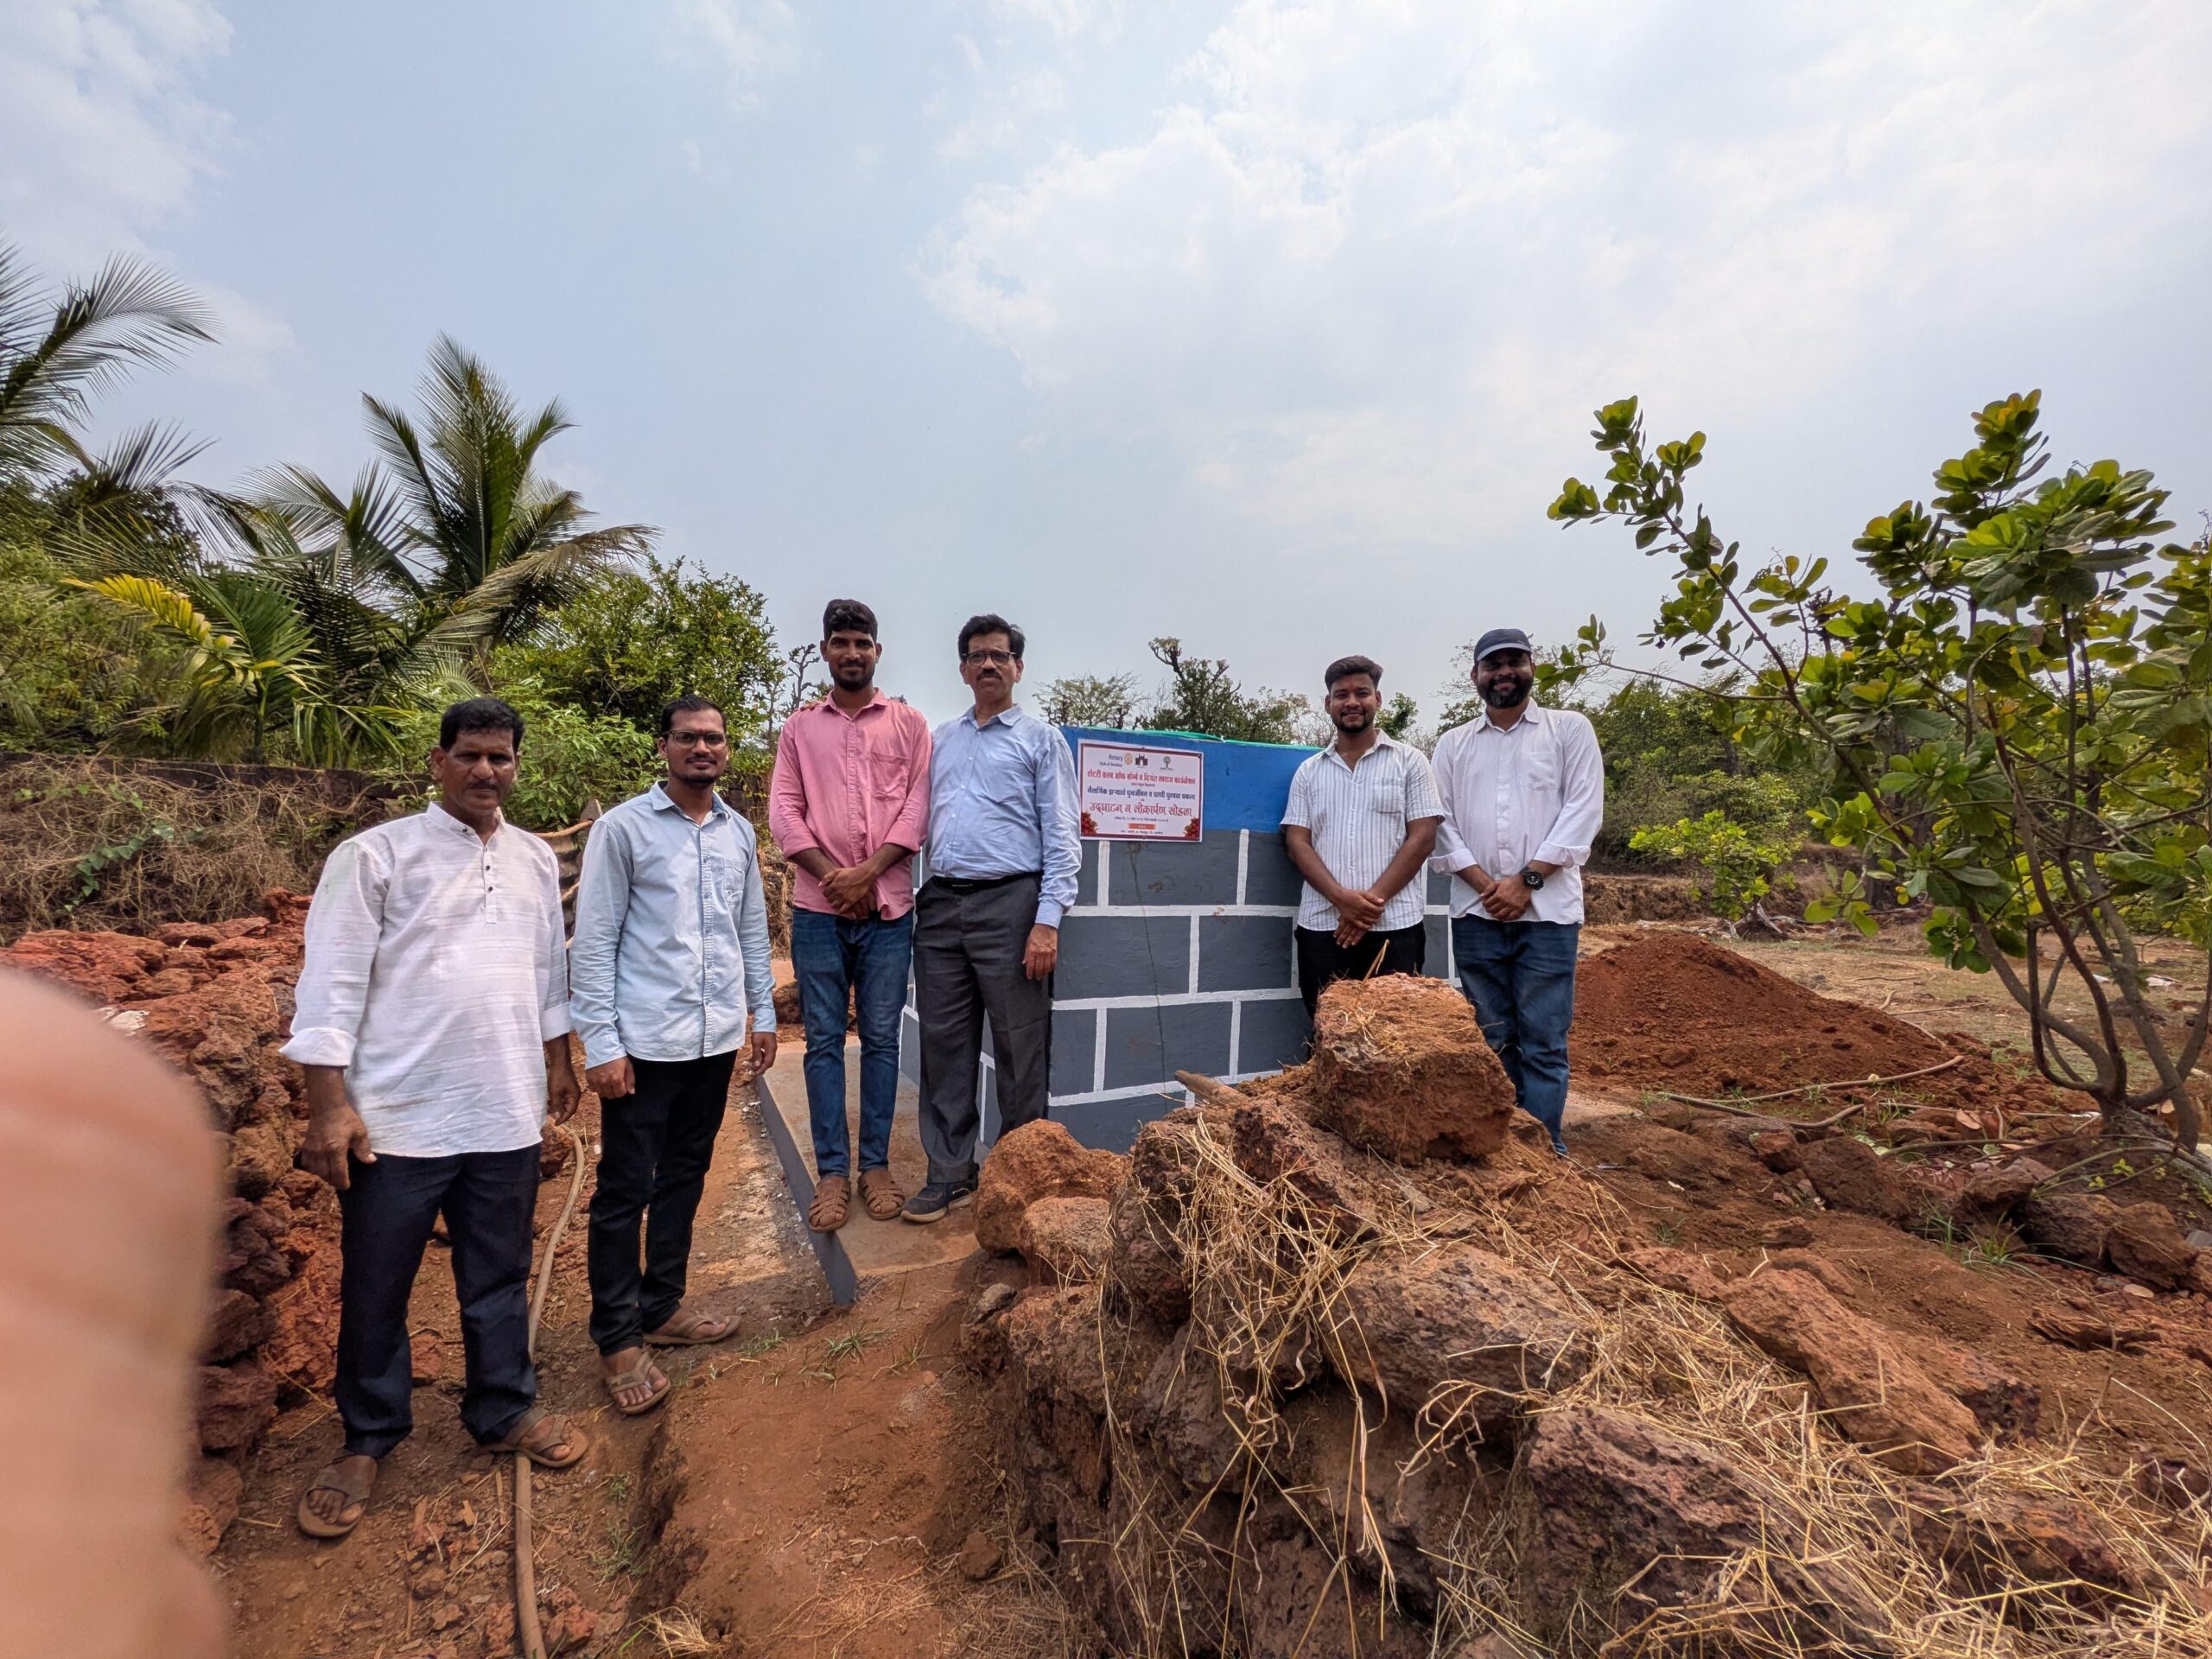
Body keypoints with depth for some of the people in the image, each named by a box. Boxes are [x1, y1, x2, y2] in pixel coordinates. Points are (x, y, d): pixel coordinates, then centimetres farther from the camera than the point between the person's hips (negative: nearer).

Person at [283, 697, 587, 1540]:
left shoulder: (536, 860, 7)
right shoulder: (375, 854, -7)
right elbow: (332, 981, -9)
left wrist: (557, 1056, 18)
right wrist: (327, 1100, -12)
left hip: (505, 1113, 4)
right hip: (397, 1115, -3)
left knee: (499, 1275, 16)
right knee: (374, 1287, 13)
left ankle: (503, 1408, 35)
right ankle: (368, 1438, 34)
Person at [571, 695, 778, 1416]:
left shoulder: (739, 831, 7)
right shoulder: (622, 828, -8)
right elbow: (592, 942, -9)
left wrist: (763, 1012, 12)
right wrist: (601, 1044, -11)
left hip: (716, 1038, 5)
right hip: (644, 1042, -5)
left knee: (684, 1180, 17)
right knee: (624, 1191, 6)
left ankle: (661, 1308, 33)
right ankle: (617, 1339, 21)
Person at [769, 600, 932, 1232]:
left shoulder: (909, 724, 7)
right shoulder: (799, 728, 11)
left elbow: (917, 807, -2)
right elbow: (783, 810, 3)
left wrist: (867, 872, -12)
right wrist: (831, 875, -9)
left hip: (888, 907, -1)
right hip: (818, 907, 1)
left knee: (881, 1037, 5)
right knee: (824, 1039, 4)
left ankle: (876, 1165, 16)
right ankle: (832, 1171, 13)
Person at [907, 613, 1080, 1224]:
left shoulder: (1041, 739, 4)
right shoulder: (939, 741, 18)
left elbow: (1061, 836, -3)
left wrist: (1048, 920, -11)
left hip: (1008, 904, -4)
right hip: (940, 905, 5)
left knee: (1020, 1049, 2)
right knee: (944, 1044, 9)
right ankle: (950, 1175, 21)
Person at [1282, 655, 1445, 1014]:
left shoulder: (1409, 761, 6)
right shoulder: (1309, 771, 13)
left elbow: (1422, 838, -2)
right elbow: (1297, 842, 5)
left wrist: (1374, 900, -12)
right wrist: (1341, 898, -12)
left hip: (1394, 925, -2)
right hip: (1322, 926, 2)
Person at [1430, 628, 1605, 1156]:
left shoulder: (1570, 729, 7)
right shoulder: (1453, 744, 13)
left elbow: (1583, 811, -3)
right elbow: (1441, 824, 5)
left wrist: (1527, 880, -11)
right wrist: (1485, 884, -8)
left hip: (1547, 912, -2)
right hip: (1475, 914, 2)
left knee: (1543, 1043, -1)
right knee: (1493, 1041, 9)